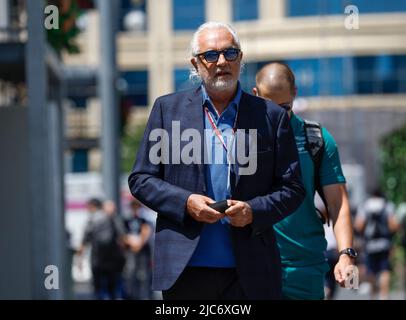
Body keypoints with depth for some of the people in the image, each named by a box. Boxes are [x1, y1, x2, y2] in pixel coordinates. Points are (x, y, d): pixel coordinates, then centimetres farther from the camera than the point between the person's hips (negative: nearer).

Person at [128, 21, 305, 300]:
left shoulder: (271, 116, 8)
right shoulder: (167, 108, 9)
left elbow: (292, 188, 9)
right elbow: (140, 179, 8)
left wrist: (254, 211, -11)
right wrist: (185, 202, -10)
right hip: (184, 270, 0)